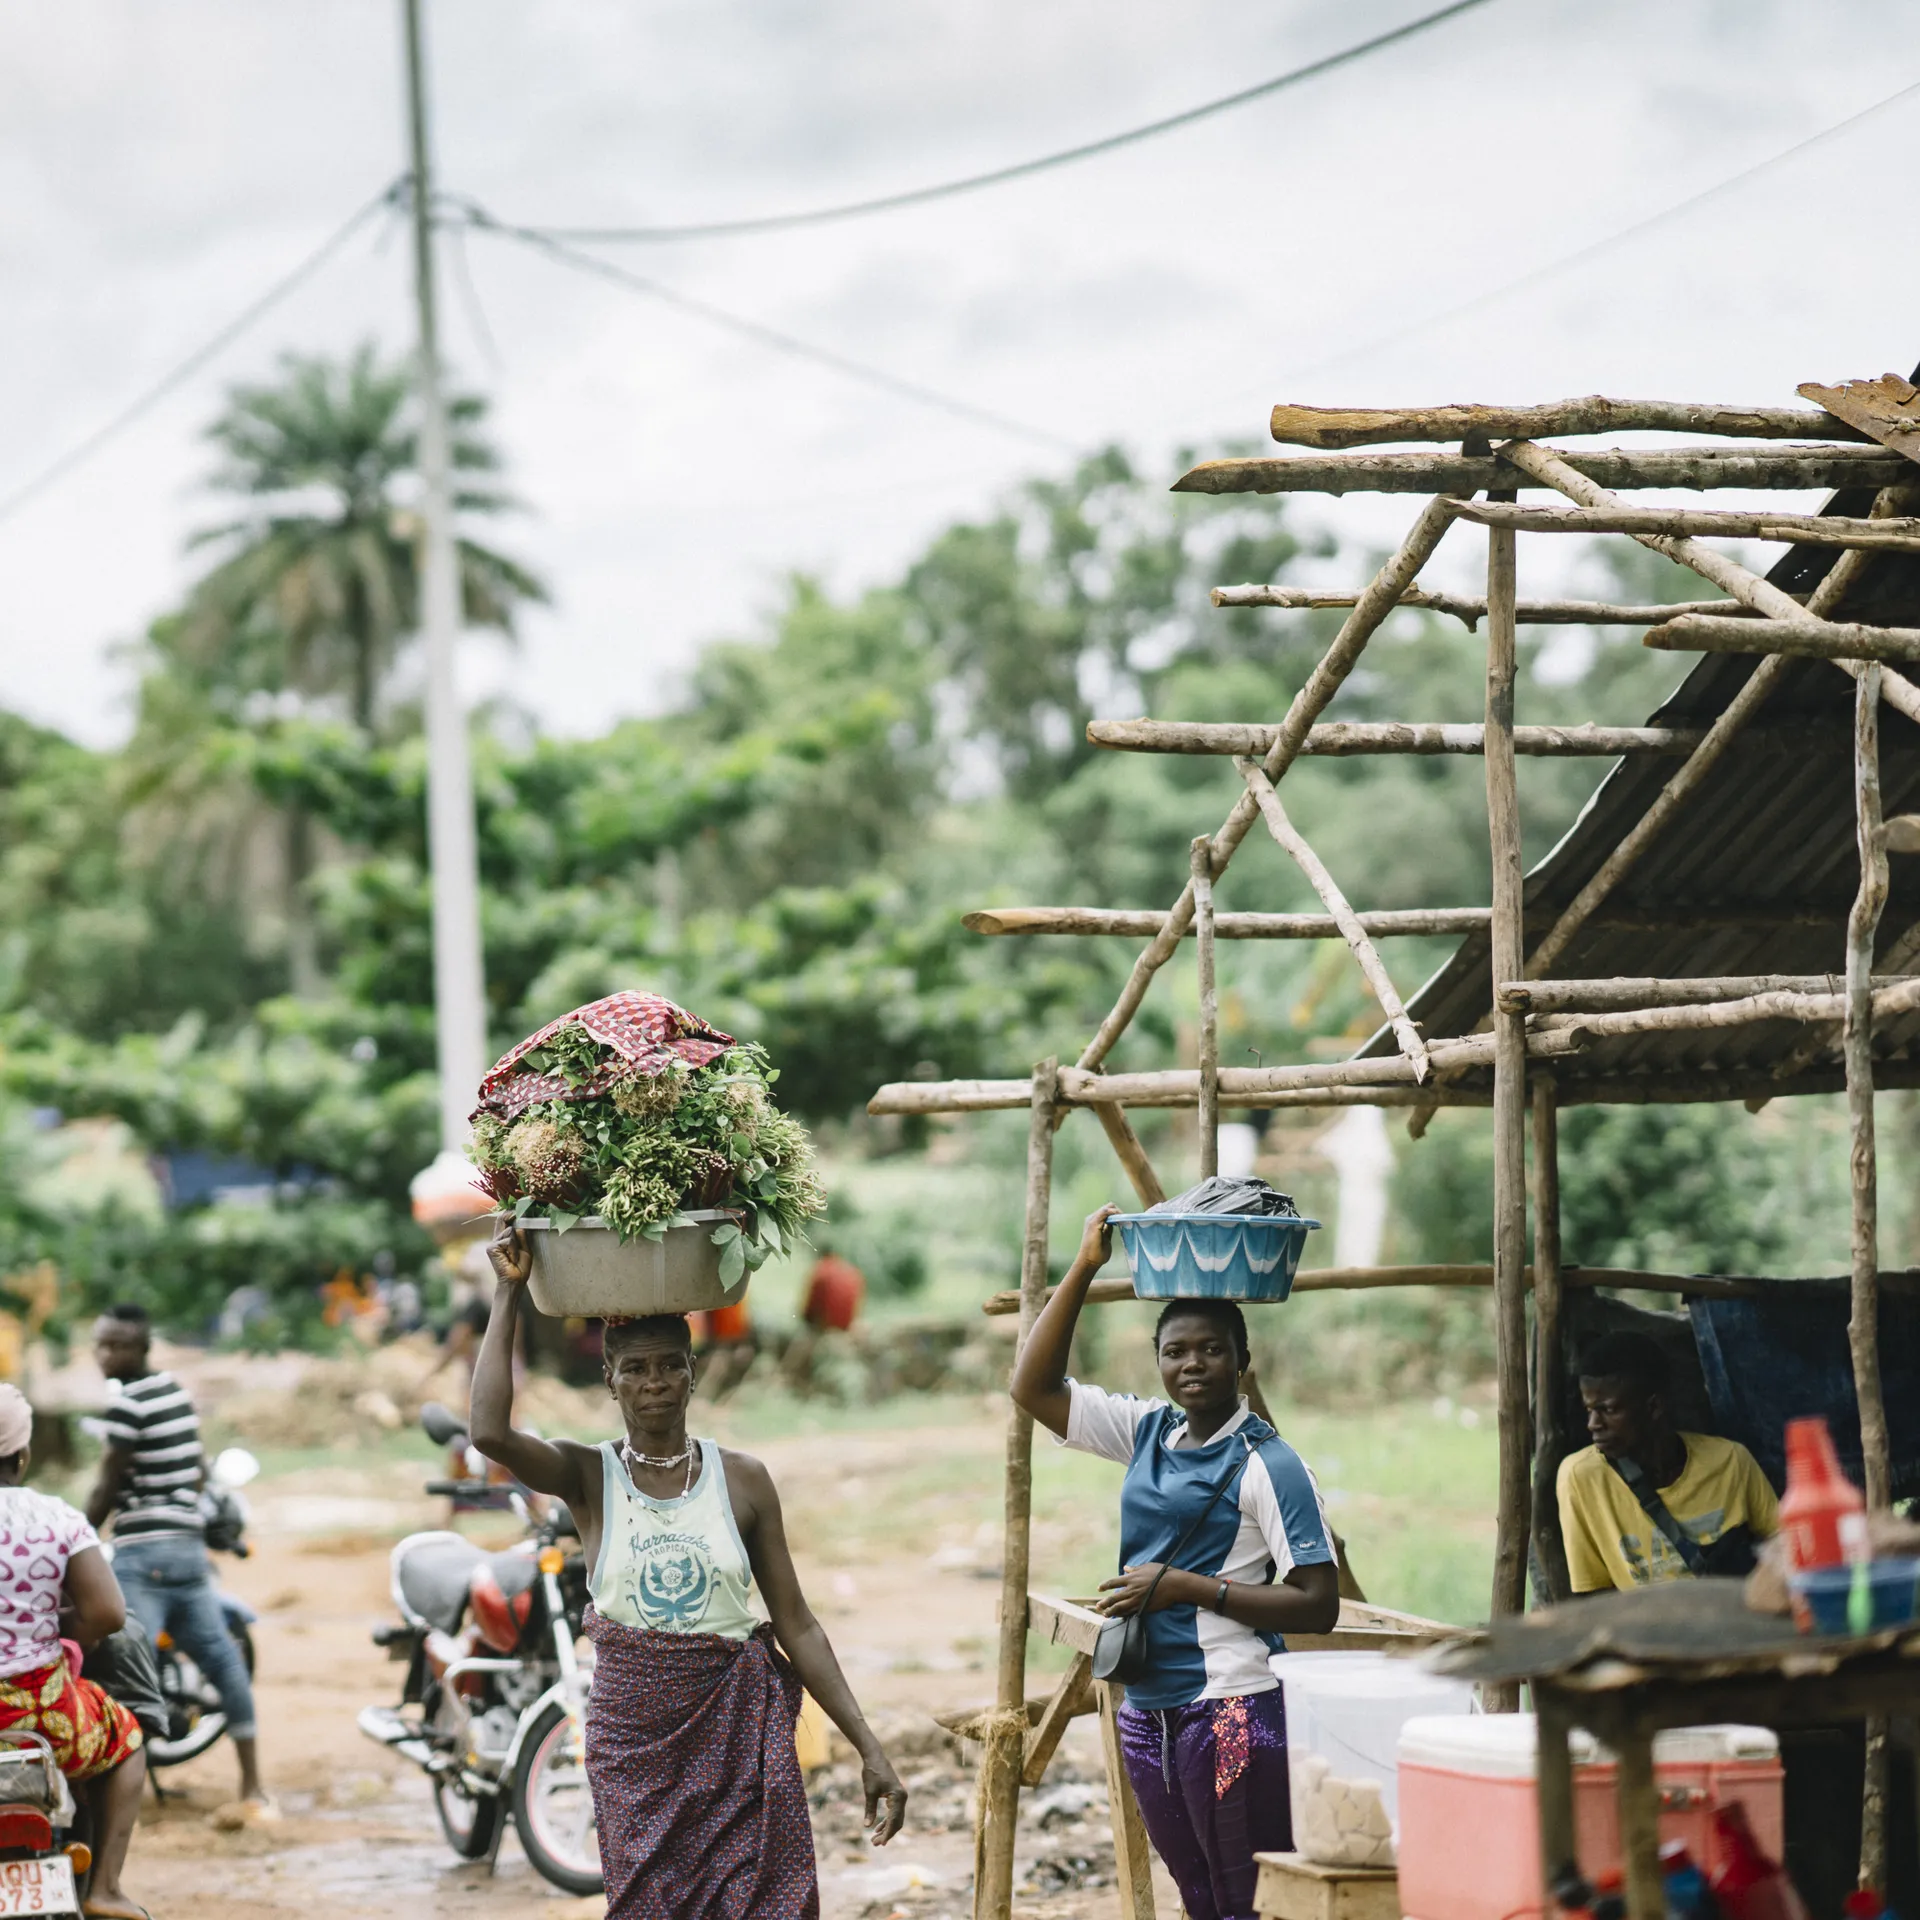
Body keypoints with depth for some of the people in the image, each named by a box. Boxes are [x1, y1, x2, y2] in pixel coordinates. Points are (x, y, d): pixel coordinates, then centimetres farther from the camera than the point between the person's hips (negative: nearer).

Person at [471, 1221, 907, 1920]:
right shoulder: (587, 1476, 0)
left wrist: (869, 1749, -3)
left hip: (741, 1730, 1)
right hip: (634, 1735, -1)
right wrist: (508, 1295, -12)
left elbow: (796, 1625, 3)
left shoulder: (741, 1479, 3)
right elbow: (489, 1432, -21)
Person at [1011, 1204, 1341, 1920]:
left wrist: (1187, 1587, -17)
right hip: (1150, 1712, 7)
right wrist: (1085, 1266, 4)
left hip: (1235, 1711, -7)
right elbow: (1034, 1386, 10)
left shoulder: (1267, 1464, -10)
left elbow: (1318, 1605, -14)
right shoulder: (1147, 1432, 9)